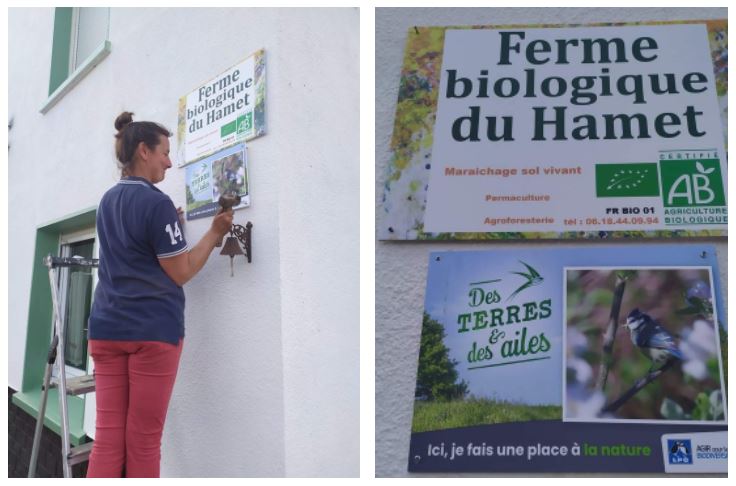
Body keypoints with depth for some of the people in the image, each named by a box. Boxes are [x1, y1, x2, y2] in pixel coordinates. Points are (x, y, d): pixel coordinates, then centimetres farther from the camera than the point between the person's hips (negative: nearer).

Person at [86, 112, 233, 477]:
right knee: (144, 440, 3)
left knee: (107, 436, 5)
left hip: (107, 327, 7)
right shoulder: (157, 203, -11)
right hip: (153, 330, -7)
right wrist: (215, 232, -1)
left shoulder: (107, 201, 14)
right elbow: (181, 272, -8)